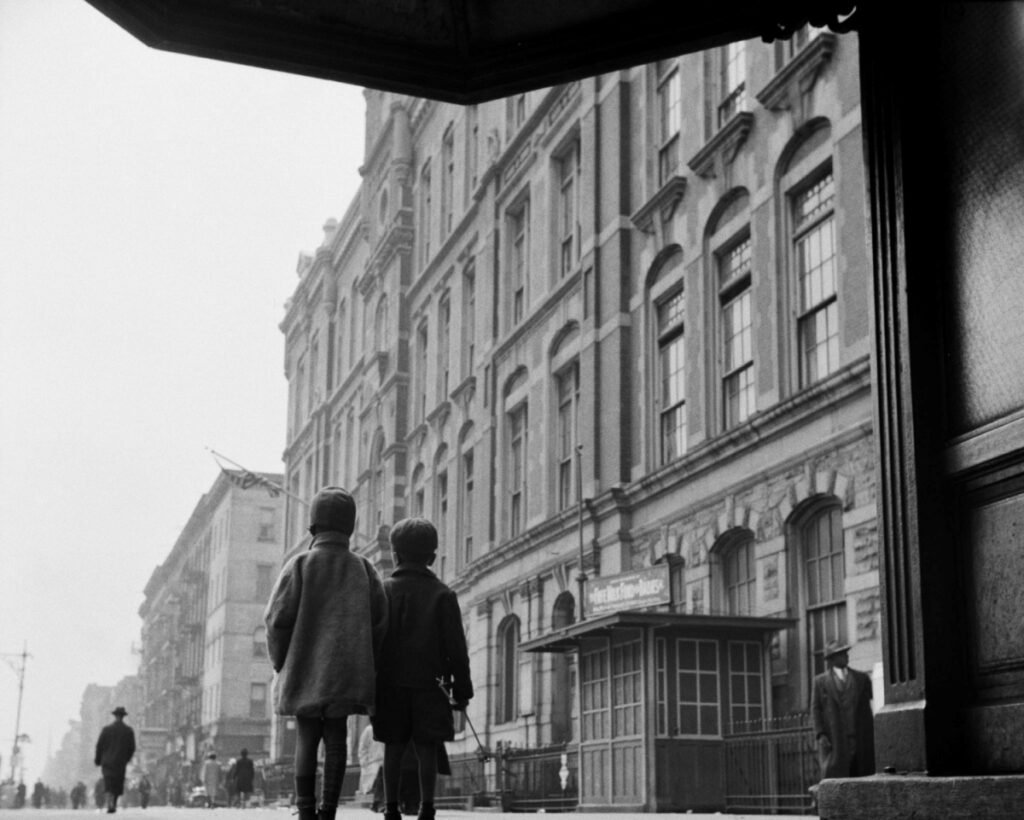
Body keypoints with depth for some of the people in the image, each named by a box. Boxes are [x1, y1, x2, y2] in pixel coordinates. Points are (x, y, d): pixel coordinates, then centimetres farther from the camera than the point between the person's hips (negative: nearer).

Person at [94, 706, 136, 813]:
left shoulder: (106, 729, -3)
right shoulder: (129, 731, -1)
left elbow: (99, 746, -1)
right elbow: (132, 748, 2)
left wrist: (98, 761, 10)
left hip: (107, 761, -1)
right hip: (121, 763, 1)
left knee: (108, 785, -4)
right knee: (117, 785, 14)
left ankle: (110, 805, -21)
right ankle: (114, 805, 15)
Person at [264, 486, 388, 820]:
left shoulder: (300, 565, -5)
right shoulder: (362, 568, 3)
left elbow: (277, 618, -8)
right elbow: (378, 621, 1)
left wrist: (279, 662, 5)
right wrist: (364, 664, 10)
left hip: (304, 669, -2)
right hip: (346, 672, 2)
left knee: (306, 740, 6)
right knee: (336, 738, 7)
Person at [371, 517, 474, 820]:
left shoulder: (383, 591, 3)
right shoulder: (443, 595, 0)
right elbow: (456, 647, -1)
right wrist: (461, 689, 5)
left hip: (390, 684, 1)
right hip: (429, 684, -1)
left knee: (393, 747, 6)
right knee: (426, 748, 2)